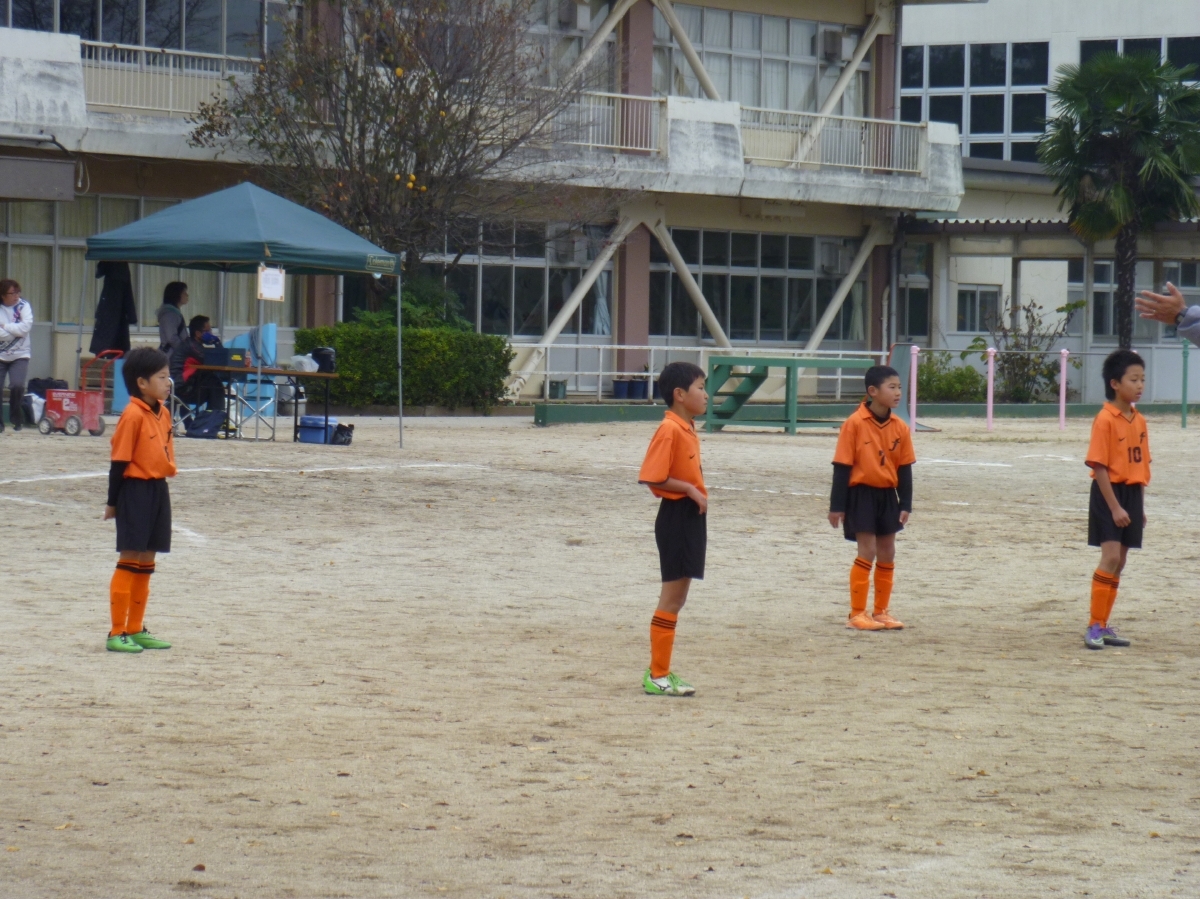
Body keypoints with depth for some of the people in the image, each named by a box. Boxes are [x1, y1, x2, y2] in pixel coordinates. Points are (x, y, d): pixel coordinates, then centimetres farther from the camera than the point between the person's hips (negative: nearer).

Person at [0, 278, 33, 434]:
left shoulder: (23, 306, -2)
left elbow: (26, 326, -16)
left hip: (20, 355, -1)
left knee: (17, 386, -19)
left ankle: (16, 418, 6)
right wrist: (16, 330, -15)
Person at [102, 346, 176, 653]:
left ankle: (135, 629, 21)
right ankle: (117, 633, -1)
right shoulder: (133, 415, -15)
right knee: (130, 559, -6)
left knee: (146, 561, 13)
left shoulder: (163, 413, 9)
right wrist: (113, 502, -10)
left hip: (158, 490, 8)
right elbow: (119, 461, -13)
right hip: (135, 490, -8)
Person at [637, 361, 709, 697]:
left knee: (678, 597, 12)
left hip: (692, 517, 10)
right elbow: (652, 478, -22)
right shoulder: (669, 430, -16)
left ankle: (661, 671, 18)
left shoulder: (688, 429, 13)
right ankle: (657, 676, -1)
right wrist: (690, 490, -20)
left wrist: (699, 494, 10)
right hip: (676, 516, -10)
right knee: (672, 596, -6)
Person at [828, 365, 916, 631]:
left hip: (887, 495, 6)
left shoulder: (900, 428, 2)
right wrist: (837, 506, -10)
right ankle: (857, 614, 2)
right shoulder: (855, 424, -13)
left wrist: (905, 504, 3)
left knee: (887, 554, 9)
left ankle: (881, 611, 21)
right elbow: (842, 466, -10)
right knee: (868, 552, -8)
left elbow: (904, 468, 7)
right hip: (861, 493, -6)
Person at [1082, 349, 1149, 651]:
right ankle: (1094, 626, -10)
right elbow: (1099, 466, -16)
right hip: (1109, 492, -7)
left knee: (1119, 561, 9)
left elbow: (1141, 465, 14)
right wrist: (1114, 506, -19)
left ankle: (1103, 626, 15)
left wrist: (1139, 506, 14)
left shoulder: (1139, 421, 9)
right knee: (1111, 557, -14)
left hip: (1131, 493, 7)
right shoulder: (1105, 420, -13)